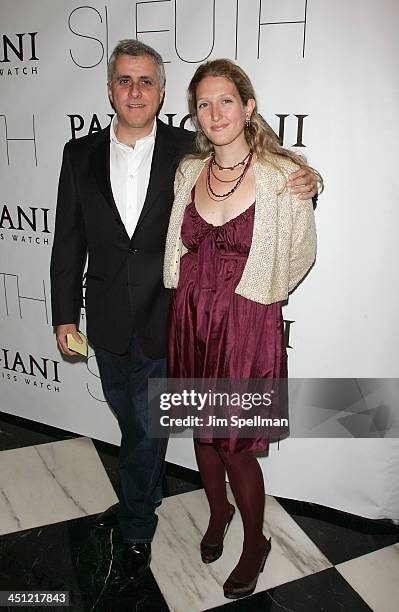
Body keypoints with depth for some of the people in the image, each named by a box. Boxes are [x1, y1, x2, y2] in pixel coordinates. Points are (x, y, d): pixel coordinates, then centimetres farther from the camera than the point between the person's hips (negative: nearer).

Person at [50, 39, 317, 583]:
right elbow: (69, 241, 3)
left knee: (147, 427, 11)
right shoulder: (81, 154, 2)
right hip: (107, 324, 3)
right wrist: (65, 314, 3)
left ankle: (137, 527, 37)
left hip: (164, 322, -3)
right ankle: (143, 497, 51)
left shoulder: (189, 151, -5)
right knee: (133, 421, 22)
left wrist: (298, 185, -17)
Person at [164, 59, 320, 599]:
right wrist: (202, 291, 13)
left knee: (236, 445, 7)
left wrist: (250, 292, 8)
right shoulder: (188, 172, 3)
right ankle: (218, 513, 49)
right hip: (190, 317, 5)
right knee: (202, 430, 19)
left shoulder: (283, 176, -12)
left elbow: (301, 254, 1)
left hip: (248, 323, -4)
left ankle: (255, 543, 37)